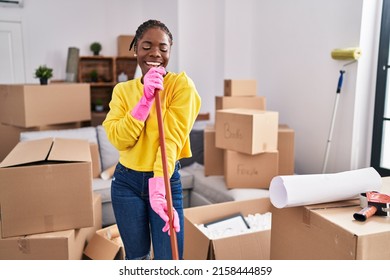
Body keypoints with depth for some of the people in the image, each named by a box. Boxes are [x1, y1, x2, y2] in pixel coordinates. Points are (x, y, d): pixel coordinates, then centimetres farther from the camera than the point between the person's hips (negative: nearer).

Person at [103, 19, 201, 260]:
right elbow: (118, 139, -10)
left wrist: (158, 190, -29)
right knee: (137, 258, 18)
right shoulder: (123, 90, 3)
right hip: (126, 182, 3)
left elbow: (172, 139, -19)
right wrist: (145, 98, -20)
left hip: (167, 182, -3)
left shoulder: (181, 84, -8)